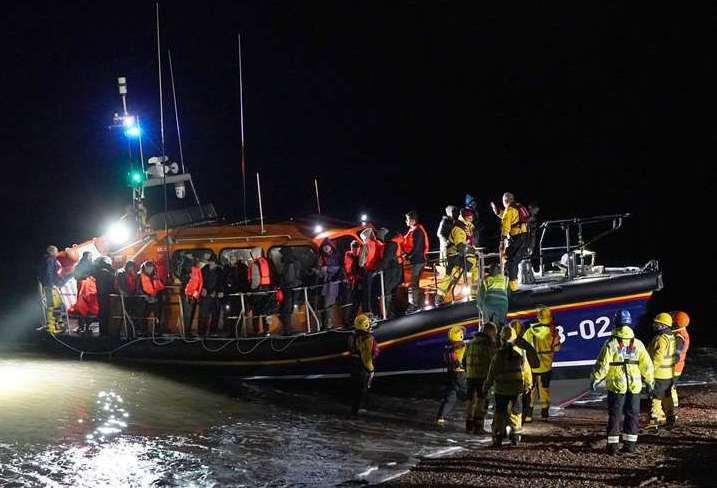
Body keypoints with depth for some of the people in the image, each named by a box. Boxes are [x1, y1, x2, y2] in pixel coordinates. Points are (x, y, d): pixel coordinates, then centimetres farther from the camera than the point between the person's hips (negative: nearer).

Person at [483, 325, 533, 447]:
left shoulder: (498, 354, -9)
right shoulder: (521, 353, -3)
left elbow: (492, 373, -6)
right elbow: (526, 371, 4)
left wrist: (486, 388, 4)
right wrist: (528, 385, 20)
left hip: (501, 389, -1)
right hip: (517, 389, 1)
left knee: (499, 413, 7)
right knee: (515, 413, 14)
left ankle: (498, 437, 3)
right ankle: (515, 437, 11)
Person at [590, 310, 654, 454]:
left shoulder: (611, 344, -10)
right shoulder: (637, 344, 0)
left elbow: (602, 365, -11)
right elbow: (646, 365, 4)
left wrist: (595, 379, 2)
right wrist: (649, 380, 16)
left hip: (616, 385, -2)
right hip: (634, 386, 2)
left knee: (615, 415, 4)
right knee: (632, 414, 12)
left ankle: (613, 444, 3)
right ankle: (630, 444, 13)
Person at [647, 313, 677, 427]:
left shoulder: (661, 339, -20)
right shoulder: (672, 338, 9)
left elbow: (656, 358, -23)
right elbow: (674, 357, 18)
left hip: (658, 375, -9)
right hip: (669, 374, 9)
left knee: (655, 398, -4)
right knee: (667, 397, 18)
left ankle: (655, 419, -3)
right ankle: (670, 418, 26)